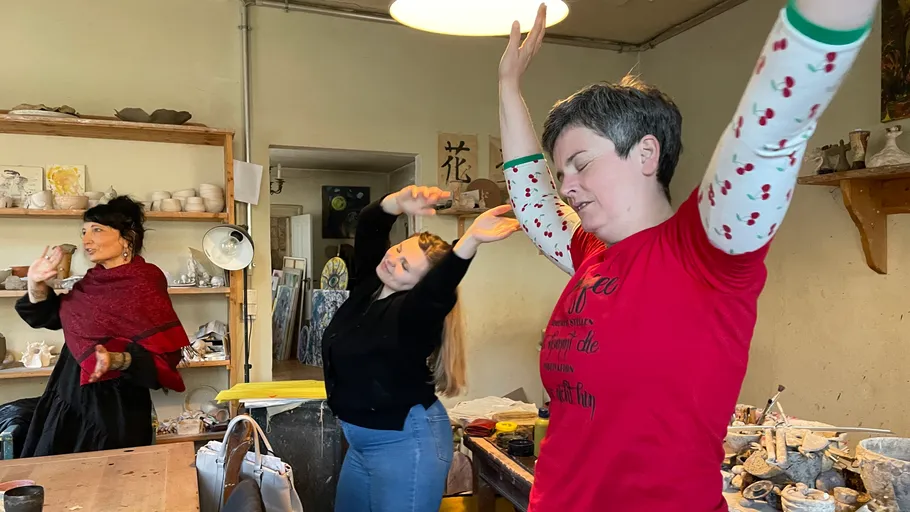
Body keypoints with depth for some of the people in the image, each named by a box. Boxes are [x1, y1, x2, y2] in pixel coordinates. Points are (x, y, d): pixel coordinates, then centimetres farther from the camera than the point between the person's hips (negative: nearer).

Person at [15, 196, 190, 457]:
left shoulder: (143, 286, -18)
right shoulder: (93, 280, 6)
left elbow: (164, 355, -23)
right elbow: (49, 317, 19)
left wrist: (117, 361, -36)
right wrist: (36, 285, 3)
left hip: (113, 410, -8)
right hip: (71, 401, 8)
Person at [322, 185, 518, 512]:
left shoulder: (415, 311, -23)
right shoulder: (369, 285, -1)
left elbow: (436, 290, -45)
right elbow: (369, 228, -8)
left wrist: (469, 241, -61)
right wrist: (400, 204, -28)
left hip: (407, 443, -9)